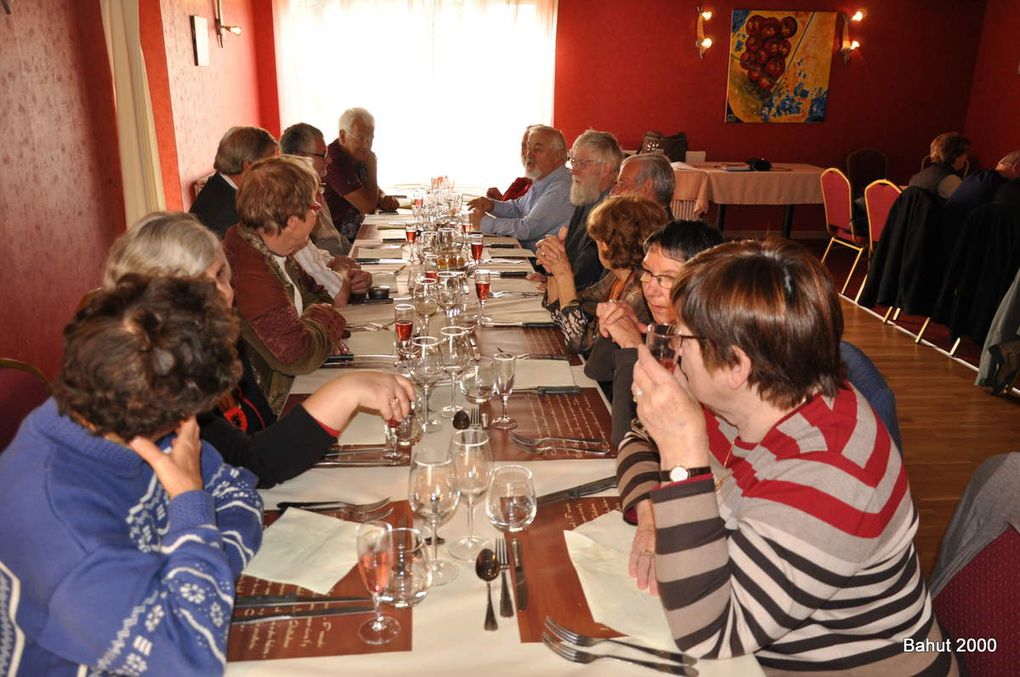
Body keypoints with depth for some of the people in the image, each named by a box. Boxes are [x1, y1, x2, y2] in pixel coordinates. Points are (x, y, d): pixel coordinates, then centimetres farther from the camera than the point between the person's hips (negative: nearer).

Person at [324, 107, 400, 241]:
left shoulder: (358, 156, 6)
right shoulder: (334, 161, -22)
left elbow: (373, 191, 19)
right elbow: (368, 206, -20)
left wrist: (383, 199, -5)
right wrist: (372, 166, -12)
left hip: (356, 233, 8)